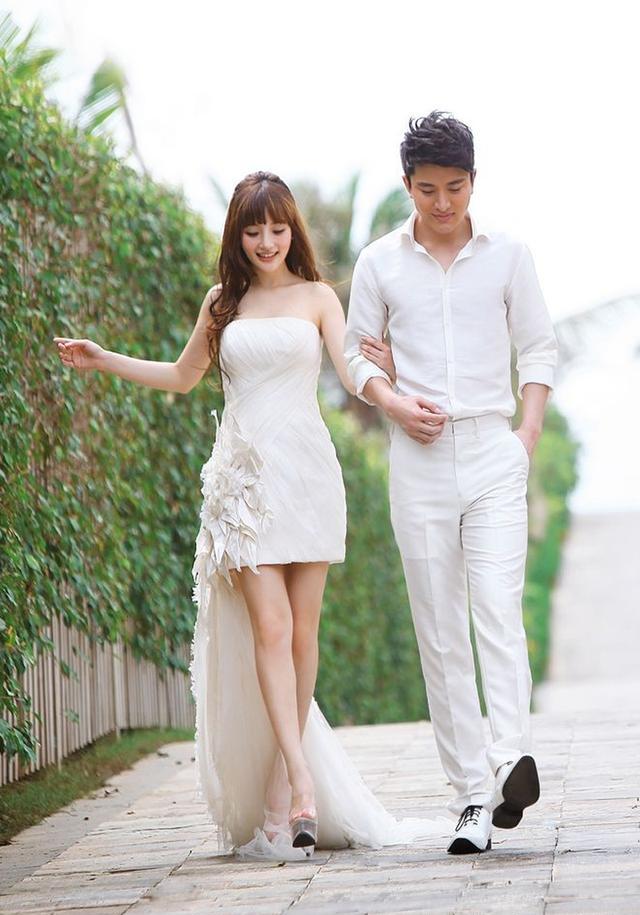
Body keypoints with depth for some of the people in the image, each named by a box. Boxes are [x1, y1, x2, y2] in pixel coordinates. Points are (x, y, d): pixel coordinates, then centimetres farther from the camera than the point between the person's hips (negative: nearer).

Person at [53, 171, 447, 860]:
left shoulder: (316, 297, 11)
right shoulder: (222, 303, 16)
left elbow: (352, 373, 1)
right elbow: (182, 377, 29)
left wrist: (388, 362, -18)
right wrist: (101, 360, 26)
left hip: (304, 472, -1)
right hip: (243, 476, 1)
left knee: (302, 629, -2)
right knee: (269, 627, -13)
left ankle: (279, 796, 7)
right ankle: (302, 784, -20)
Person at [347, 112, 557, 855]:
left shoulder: (506, 255, 5)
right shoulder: (380, 263, 6)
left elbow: (538, 349, 9)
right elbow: (357, 351, 13)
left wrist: (527, 437, -2)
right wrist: (395, 404, -6)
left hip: (493, 452, -1)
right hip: (419, 460, 1)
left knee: (499, 607, -18)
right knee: (439, 629, 0)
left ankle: (509, 760, -31)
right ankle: (470, 792, 2)